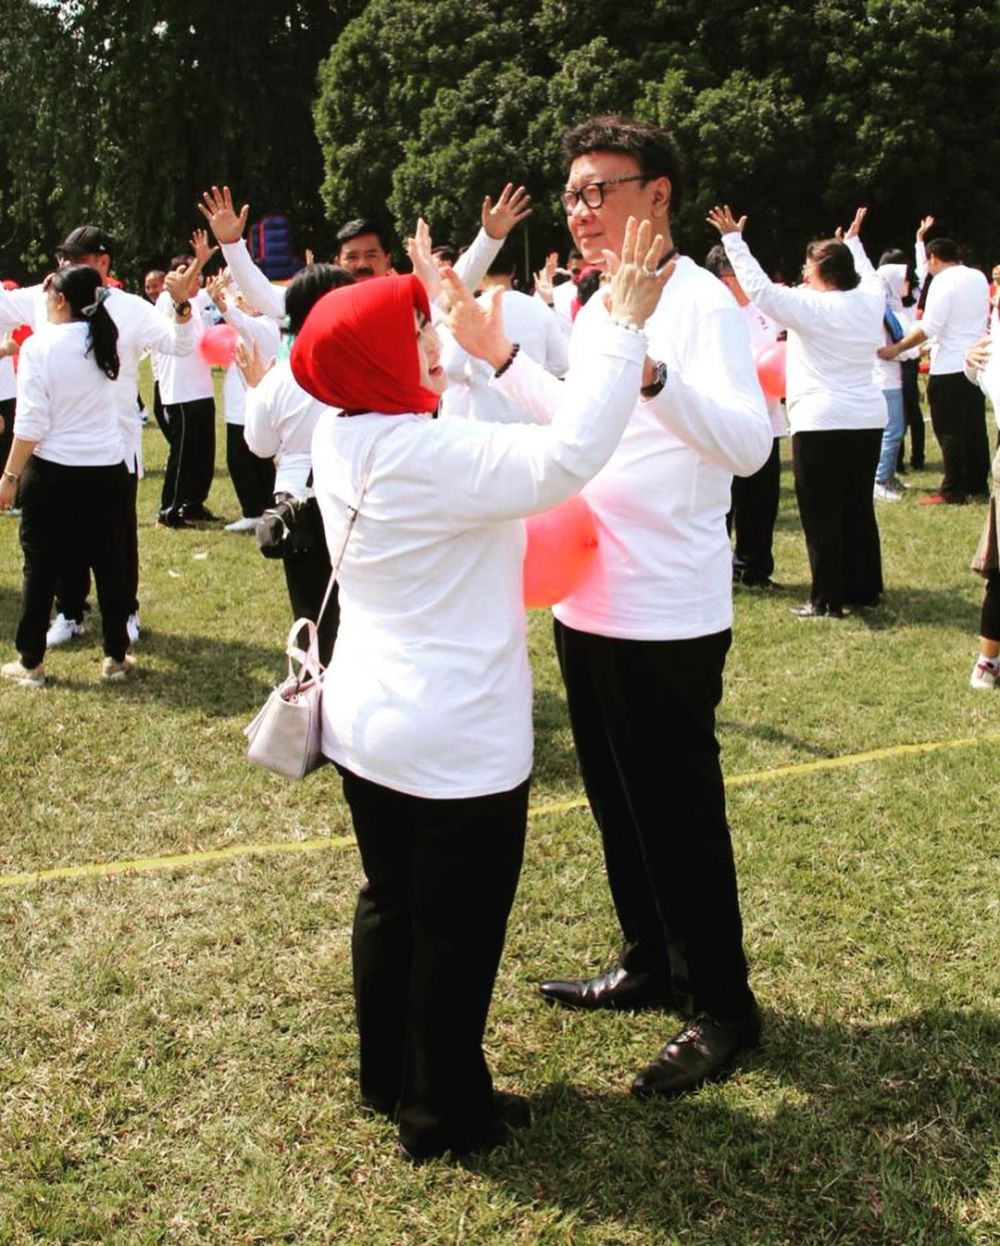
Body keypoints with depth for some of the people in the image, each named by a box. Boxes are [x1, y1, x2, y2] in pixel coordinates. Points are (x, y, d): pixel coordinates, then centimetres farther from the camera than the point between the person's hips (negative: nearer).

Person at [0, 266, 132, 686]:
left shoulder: (39, 346, -12)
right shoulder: (107, 341, 1)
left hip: (52, 473, -3)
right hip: (108, 470, 4)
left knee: (40, 568, 8)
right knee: (111, 566, 11)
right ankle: (116, 656, 18)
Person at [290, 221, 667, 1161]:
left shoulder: (341, 438, 1)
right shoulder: (429, 456, -25)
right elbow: (567, 456, -32)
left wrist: (490, 354, 10)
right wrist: (624, 328, -28)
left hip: (364, 721, 9)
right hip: (455, 741, -9)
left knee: (390, 903, 21)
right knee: (459, 931, 7)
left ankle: (387, 1080, 36)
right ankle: (445, 1115, 22)